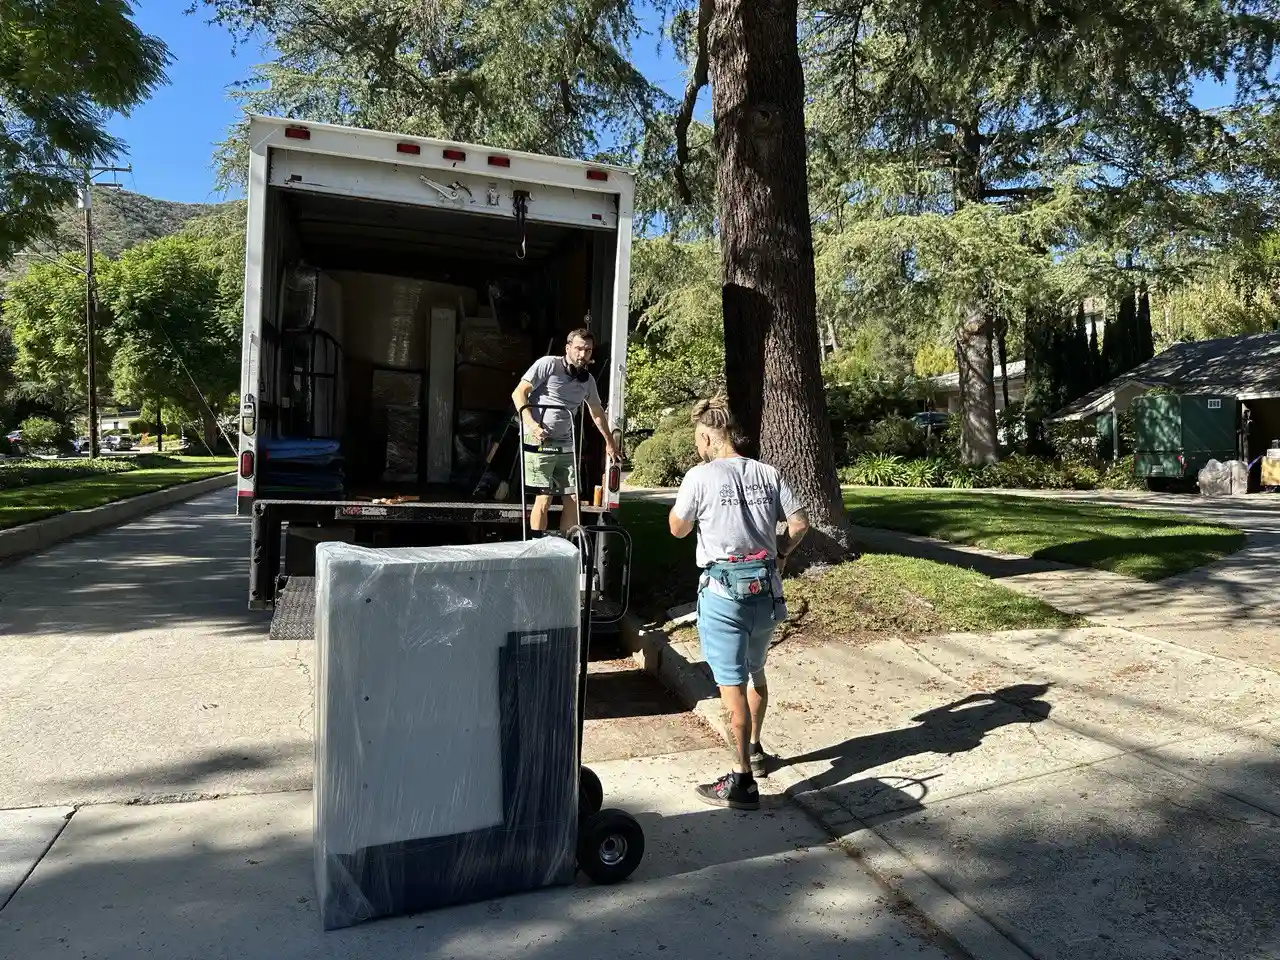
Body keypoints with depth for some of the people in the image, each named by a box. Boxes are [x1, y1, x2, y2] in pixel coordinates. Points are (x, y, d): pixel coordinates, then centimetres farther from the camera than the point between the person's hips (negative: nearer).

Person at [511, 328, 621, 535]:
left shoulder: (588, 380, 11)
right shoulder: (548, 364, -7)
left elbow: (597, 412, 26)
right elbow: (518, 393, -10)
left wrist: (610, 442, 31)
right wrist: (531, 424, -23)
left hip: (565, 446, 6)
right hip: (539, 442, -6)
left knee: (572, 499, 4)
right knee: (544, 499, -9)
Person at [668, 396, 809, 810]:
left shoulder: (700, 476, -10)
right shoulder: (768, 474, 3)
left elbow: (678, 529, 1)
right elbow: (800, 523, 3)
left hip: (724, 591, -5)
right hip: (766, 588, 6)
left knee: (732, 684, -1)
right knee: (756, 674, 23)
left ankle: (743, 779, 1)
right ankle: (755, 749, 40)